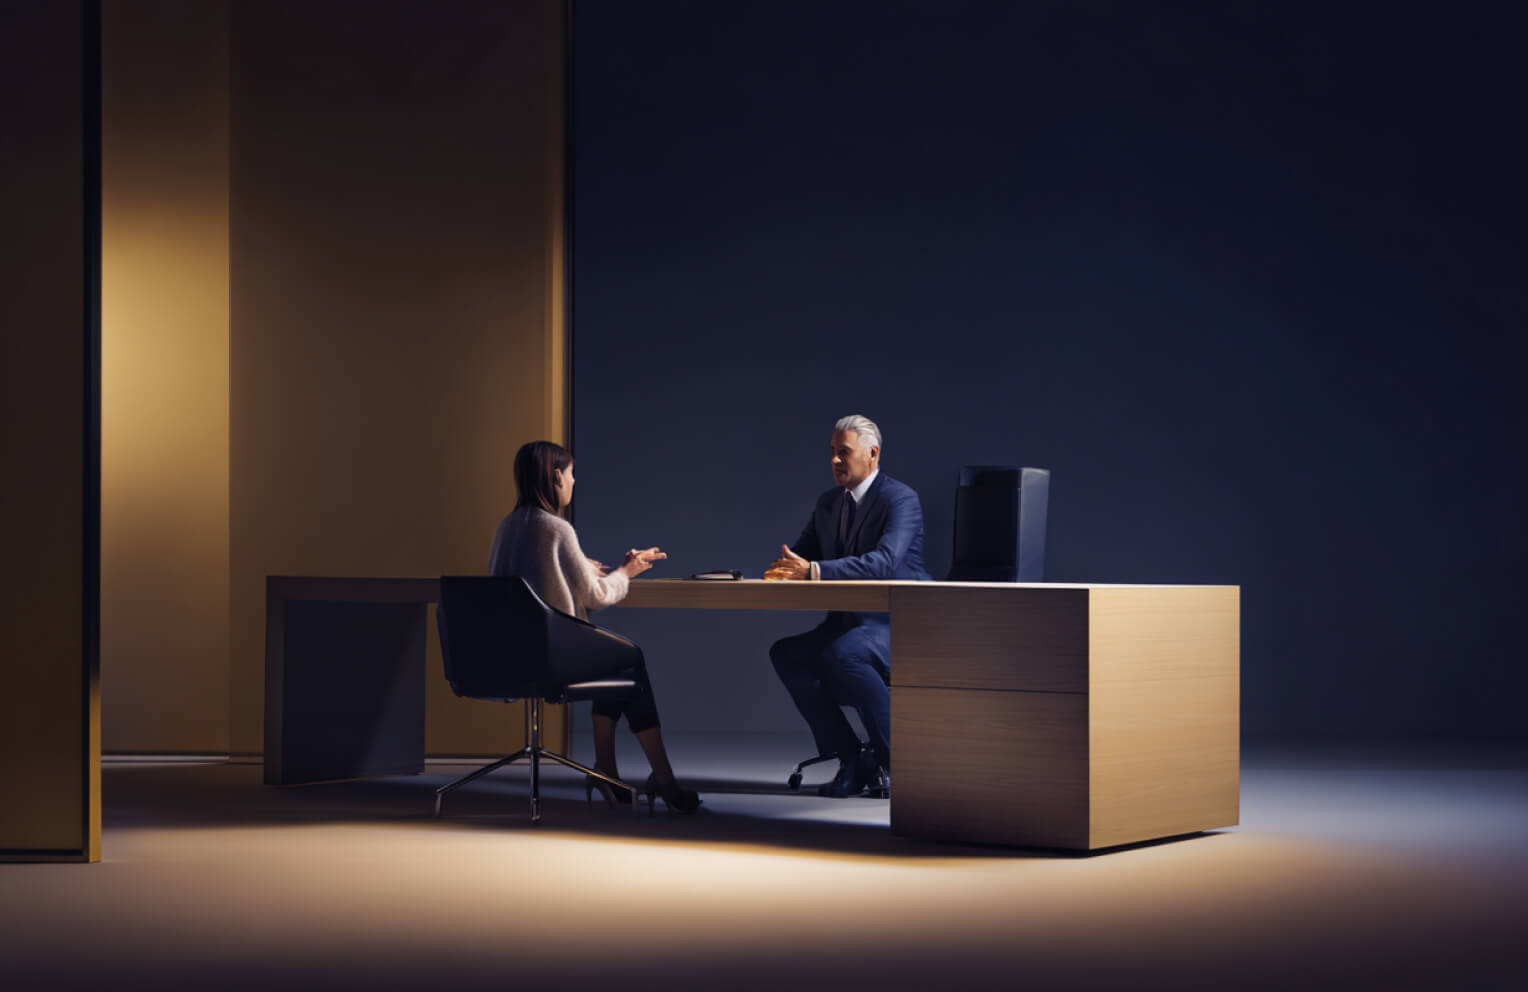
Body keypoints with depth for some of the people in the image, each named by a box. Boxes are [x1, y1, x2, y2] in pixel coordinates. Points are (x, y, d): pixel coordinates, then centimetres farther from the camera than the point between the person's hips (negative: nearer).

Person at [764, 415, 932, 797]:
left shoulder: (900, 499, -14)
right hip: (852, 621, 8)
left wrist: (814, 571, -37)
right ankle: (853, 759, -7)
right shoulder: (829, 503, 12)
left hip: (903, 622, -8)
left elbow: (885, 561, -29)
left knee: (844, 654, -36)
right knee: (786, 654, -15)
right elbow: (800, 553, 13)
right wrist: (785, 570, -14)